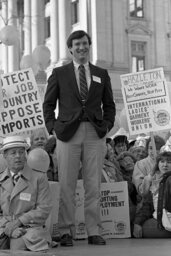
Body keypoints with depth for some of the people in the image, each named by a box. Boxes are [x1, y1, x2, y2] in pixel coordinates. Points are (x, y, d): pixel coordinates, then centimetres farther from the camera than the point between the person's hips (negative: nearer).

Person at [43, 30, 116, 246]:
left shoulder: (101, 74, 15)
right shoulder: (59, 73, 10)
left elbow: (109, 105, 19)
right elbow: (48, 103, 11)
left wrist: (107, 125, 5)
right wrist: (52, 127, 0)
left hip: (95, 134, 2)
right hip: (68, 133, -1)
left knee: (94, 185, 2)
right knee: (66, 185, -3)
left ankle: (94, 232, 8)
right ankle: (66, 232, 4)